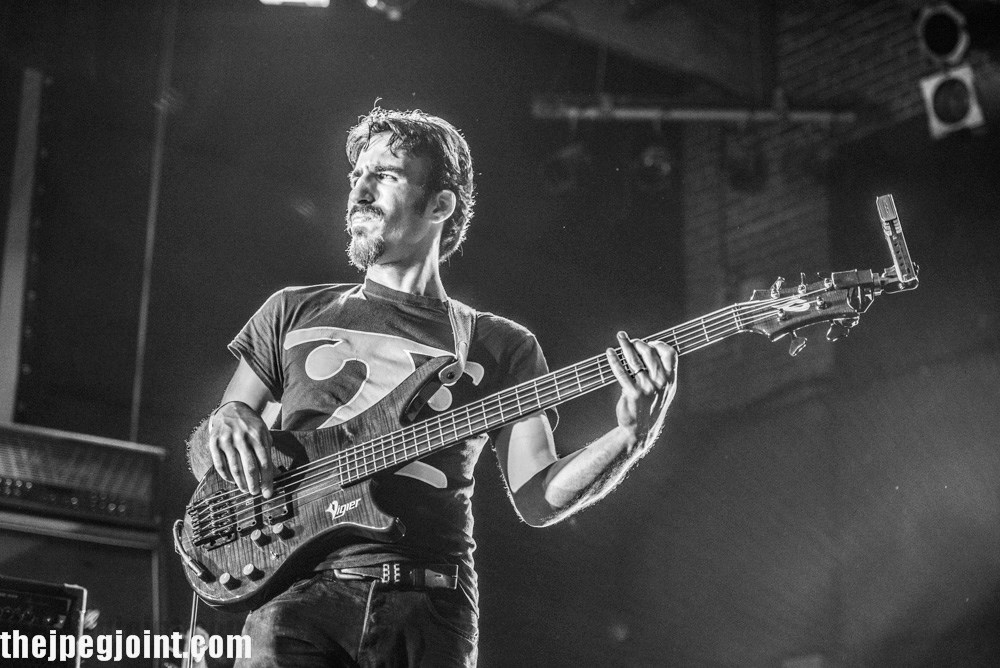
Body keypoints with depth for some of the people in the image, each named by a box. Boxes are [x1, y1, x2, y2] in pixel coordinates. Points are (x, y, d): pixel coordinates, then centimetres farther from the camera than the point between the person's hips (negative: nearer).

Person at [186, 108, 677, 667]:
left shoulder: (502, 346, 13)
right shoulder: (293, 313, 17)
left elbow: (536, 499, 4)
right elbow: (201, 457, 19)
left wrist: (632, 437, -12)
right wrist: (227, 426, -4)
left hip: (431, 611, 0)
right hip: (300, 592, 1)